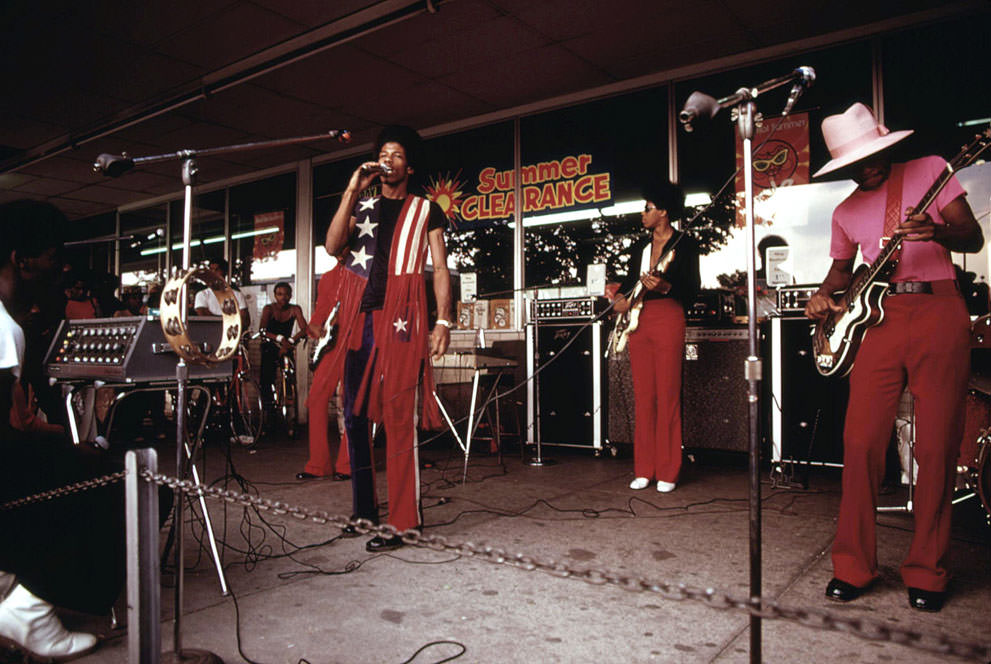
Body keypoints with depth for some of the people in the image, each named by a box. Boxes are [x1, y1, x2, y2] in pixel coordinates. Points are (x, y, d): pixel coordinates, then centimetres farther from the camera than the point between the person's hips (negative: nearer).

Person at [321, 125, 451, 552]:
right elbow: (333, 246, 2)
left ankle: (403, 521, -3)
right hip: (359, 316, 5)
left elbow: (440, 268, 4)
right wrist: (352, 190, 0)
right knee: (355, 415, 7)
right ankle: (364, 510, 19)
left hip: (400, 317, -4)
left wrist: (443, 320, -9)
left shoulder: (426, 210, 11)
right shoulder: (361, 205, 19)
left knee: (398, 418, -8)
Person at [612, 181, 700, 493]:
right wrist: (621, 298, 6)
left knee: (667, 396, -4)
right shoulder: (640, 245, 18)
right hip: (638, 319, 6)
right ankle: (644, 469, 13)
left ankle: (667, 472, 5)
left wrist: (664, 287, -23)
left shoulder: (684, 243, -1)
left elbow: (692, 291, -6)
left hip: (668, 318, -6)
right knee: (642, 396, 6)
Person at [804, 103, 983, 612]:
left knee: (936, 449, -2)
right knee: (860, 442, -5)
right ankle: (852, 566, 7)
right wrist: (823, 296, 6)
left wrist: (937, 232, -20)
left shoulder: (929, 170, 7)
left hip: (938, 313, -2)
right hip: (879, 319, 3)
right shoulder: (846, 212, 16)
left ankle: (926, 574, 12)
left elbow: (973, 238, 2)